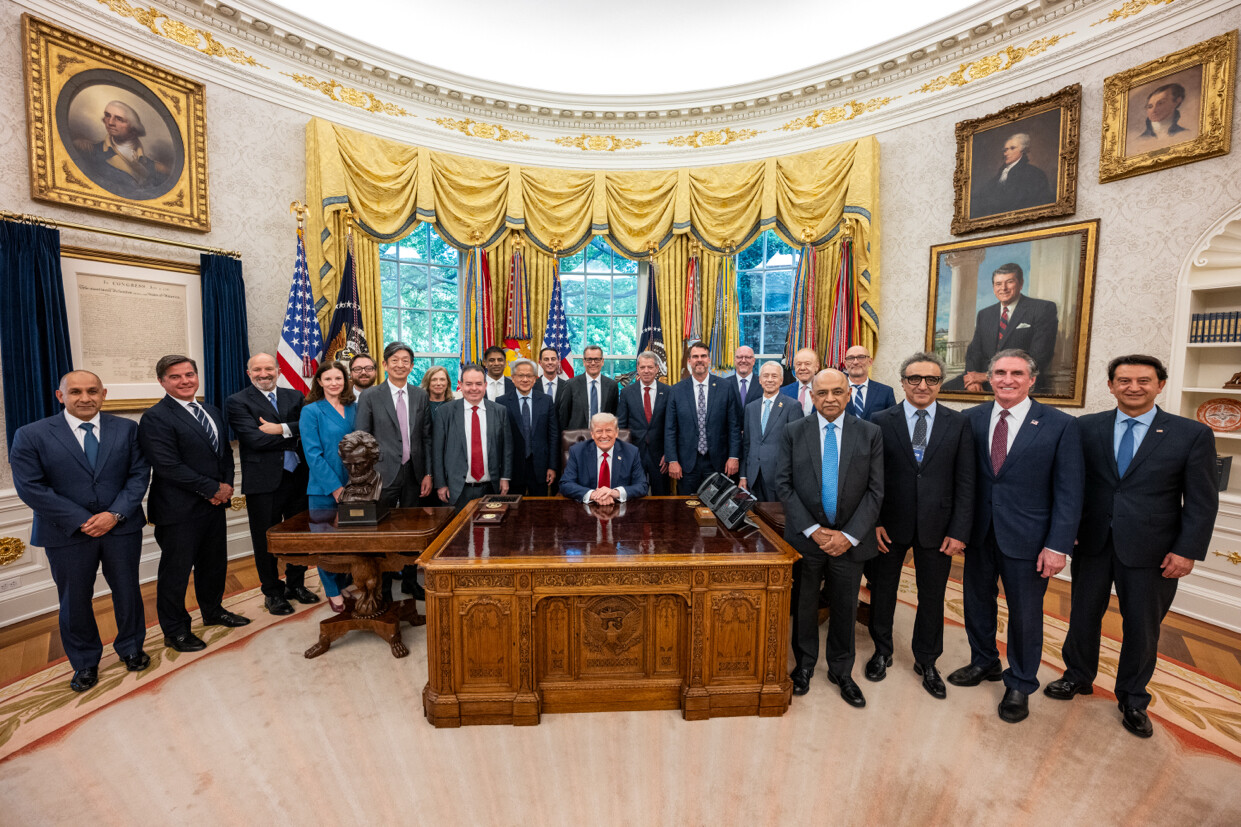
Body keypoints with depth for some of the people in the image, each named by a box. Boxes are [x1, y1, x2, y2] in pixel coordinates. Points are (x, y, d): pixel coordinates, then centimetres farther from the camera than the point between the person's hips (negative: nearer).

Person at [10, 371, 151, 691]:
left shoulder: (126, 429, -1)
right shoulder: (31, 435, -4)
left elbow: (139, 474, -3)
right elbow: (30, 487, -9)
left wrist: (115, 514, -14)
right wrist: (82, 521, -15)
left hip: (122, 528, 1)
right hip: (68, 534, -1)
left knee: (127, 592, 13)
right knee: (75, 601, 13)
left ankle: (130, 648, 35)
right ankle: (85, 662, 34)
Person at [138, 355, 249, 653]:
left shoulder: (212, 411, 11)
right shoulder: (155, 418, -13)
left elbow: (225, 451, 13)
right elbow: (169, 466, -20)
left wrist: (226, 485, -2)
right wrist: (213, 489, -16)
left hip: (214, 504, 7)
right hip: (180, 510, -7)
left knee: (214, 562, 19)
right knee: (176, 571, 8)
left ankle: (213, 611, 38)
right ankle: (175, 631, 25)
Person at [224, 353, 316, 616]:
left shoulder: (294, 396, 10)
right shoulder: (237, 402, -2)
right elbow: (255, 439, -15)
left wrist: (282, 429, -19)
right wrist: (294, 437, -9)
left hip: (298, 477, 4)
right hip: (264, 482, -3)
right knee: (266, 541, 9)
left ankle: (296, 585, 32)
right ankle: (273, 592, 26)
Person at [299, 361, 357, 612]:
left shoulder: (354, 408, 7)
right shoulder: (311, 411, -4)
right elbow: (313, 454, -9)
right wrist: (335, 486, -14)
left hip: (353, 486, 3)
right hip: (324, 488, -3)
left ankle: (343, 584, 27)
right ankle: (332, 592, 23)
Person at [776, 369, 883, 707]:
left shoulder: (870, 434, -1)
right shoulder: (794, 431, -3)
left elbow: (875, 491, -3)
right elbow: (783, 485, -5)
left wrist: (849, 535, -11)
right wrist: (812, 529, -12)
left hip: (850, 539, 1)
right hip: (806, 537, 0)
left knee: (845, 608, 16)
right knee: (804, 605, 14)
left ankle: (841, 671, 38)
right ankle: (805, 665, 37)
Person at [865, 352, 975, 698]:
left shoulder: (958, 424, 0)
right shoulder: (881, 421, -4)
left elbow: (965, 482, -1)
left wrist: (959, 530, -6)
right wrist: (872, 521, -9)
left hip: (937, 526, 1)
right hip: (890, 524, -1)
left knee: (932, 597, 15)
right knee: (883, 590, 15)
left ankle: (926, 661, 38)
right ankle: (882, 651, 38)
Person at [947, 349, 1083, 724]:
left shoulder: (1060, 425, -7)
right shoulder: (971, 419, 0)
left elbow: (1068, 493, -8)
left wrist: (1057, 545, -12)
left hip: (1026, 537, -2)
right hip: (978, 533, 3)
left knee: (1025, 614, 12)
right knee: (977, 601, 18)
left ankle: (1019, 685, 34)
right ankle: (984, 662, 42)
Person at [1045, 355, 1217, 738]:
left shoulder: (1193, 434, -3)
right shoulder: (1086, 428, -1)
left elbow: (1202, 501, -3)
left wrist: (1188, 550, -8)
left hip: (1150, 550, -1)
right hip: (1092, 544, 1)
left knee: (1142, 627, 13)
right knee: (1083, 616, 15)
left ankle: (1133, 699, 35)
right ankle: (1078, 676, 37)